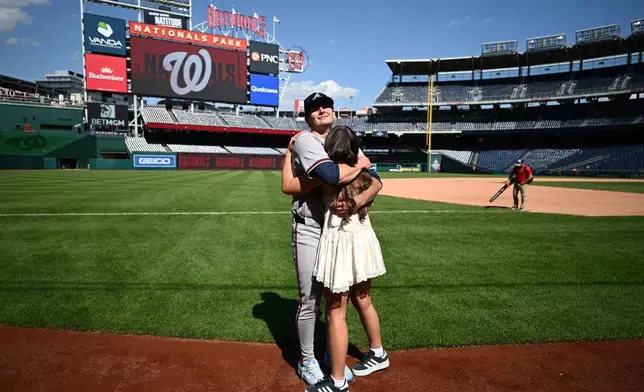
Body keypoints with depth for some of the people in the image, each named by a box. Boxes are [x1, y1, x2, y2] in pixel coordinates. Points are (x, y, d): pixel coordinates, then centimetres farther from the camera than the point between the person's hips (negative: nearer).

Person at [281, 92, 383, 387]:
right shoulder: (305, 141, -10)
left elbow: (376, 181, -2)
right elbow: (331, 175, -30)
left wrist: (359, 200, -23)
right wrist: (360, 164, -11)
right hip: (310, 232, -6)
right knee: (310, 300, 4)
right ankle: (307, 361, 25)